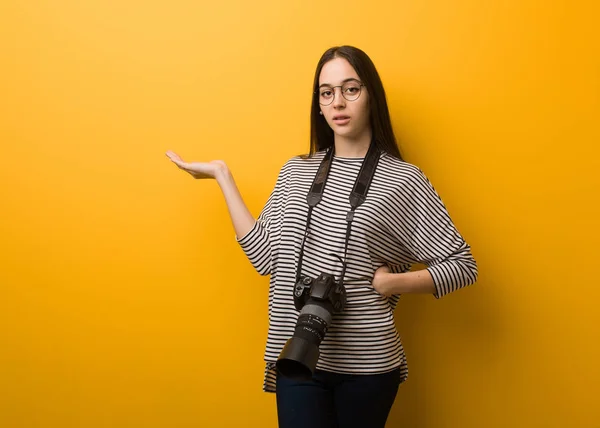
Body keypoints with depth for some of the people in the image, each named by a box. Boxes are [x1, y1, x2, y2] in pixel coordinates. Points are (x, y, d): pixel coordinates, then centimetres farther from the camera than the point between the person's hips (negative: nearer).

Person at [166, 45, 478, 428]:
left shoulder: (403, 180, -5)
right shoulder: (296, 172, 7)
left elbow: (463, 265, -3)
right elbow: (265, 255, 0)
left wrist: (392, 282, -16)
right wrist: (223, 175, 4)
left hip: (367, 362, -2)